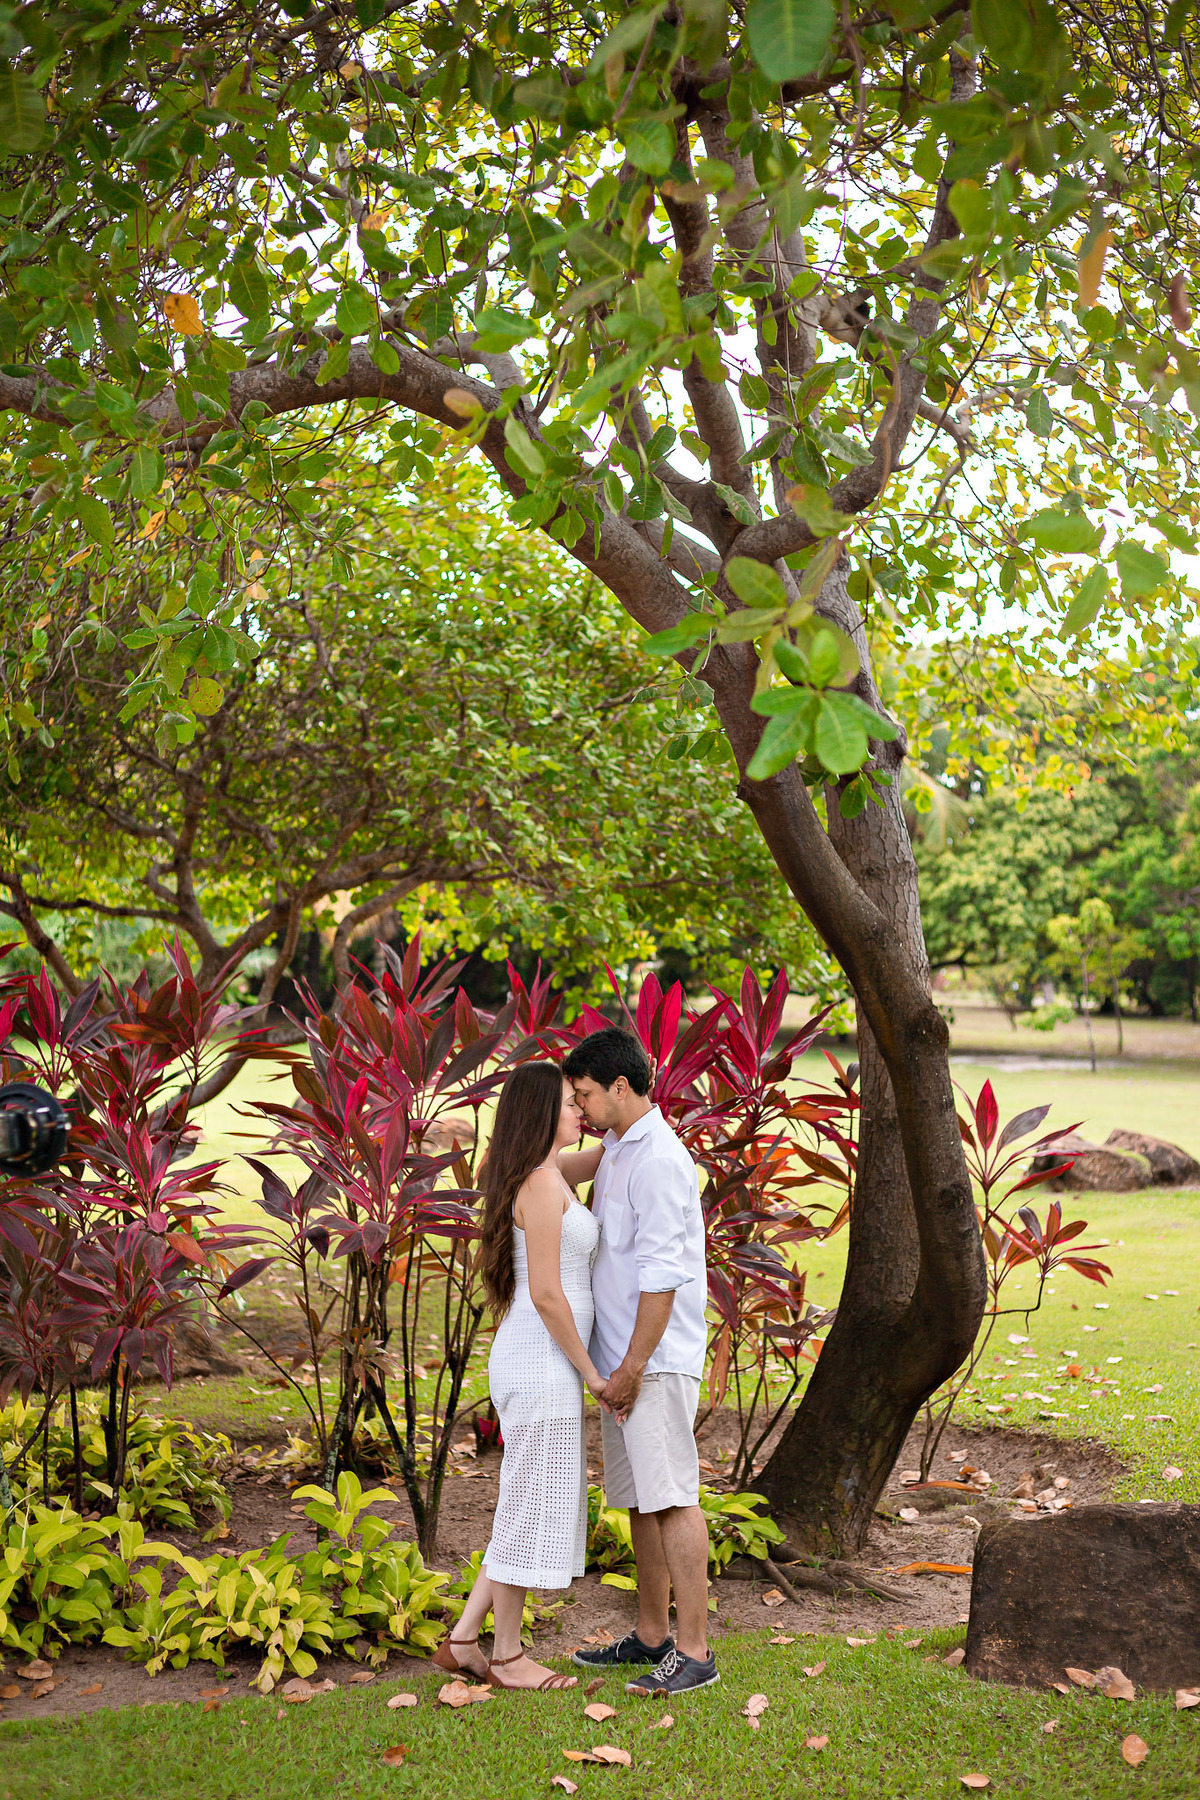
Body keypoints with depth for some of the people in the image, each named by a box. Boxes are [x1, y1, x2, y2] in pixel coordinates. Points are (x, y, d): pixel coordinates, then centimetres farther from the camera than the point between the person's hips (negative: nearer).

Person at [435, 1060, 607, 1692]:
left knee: (543, 1505, 17)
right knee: (532, 1510, 4)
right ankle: (507, 1657, 19)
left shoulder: (543, 1173, 11)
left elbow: (607, 1157, 28)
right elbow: (545, 1294, -20)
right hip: (542, 1365, -10)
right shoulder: (542, 1183, -17)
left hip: (534, 1363, 10)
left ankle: (463, 1640, 21)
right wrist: (590, 1371, -11)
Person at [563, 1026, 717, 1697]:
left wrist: (633, 1367, -18)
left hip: (657, 1360, -10)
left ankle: (694, 1651, -1)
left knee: (672, 1500, -6)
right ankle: (652, 1636, 24)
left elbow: (662, 1275, -20)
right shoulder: (618, 1153, 16)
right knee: (639, 1501, 14)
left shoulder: (659, 1159, -16)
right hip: (624, 1361, 10)